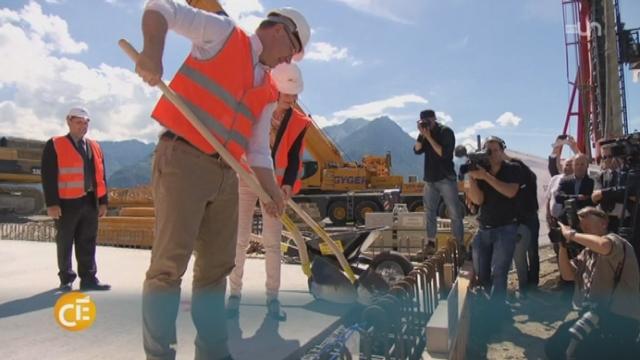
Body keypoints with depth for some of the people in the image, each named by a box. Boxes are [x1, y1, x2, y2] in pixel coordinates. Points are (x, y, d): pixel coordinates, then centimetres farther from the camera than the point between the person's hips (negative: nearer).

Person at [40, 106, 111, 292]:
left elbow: (100, 175, 13)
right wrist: (52, 203, -13)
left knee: (88, 242, 7)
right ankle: (66, 279, 20)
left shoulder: (94, 146, 14)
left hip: (90, 201, 5)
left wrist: (103, 201, 9)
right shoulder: (54, 145, -2)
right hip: (67, 202, -4)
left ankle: (88, 278, 13)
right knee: (65, 243, 7)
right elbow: (48, 176, -7)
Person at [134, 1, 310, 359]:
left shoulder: (269, 92, 19)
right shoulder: (223, 33, 5)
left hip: (226, 174, 7)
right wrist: (153, 52, -22)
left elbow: (258, 150, 18)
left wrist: (273, 191, 9)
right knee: (170, 262, -7)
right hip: (182, 159, -7)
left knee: (217, 265, 10)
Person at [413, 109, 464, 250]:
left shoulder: (445, 131, -9)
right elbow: (417, 150, -1)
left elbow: (444, 153, -20)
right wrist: (421, 135, -13)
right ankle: (430, 242, 20)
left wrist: (429, 137, -19)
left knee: (454, 213, -4)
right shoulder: (425, 132, 8)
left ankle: (460, 244, 0)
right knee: (429, 212, 10)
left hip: (446, 178, -6)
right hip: (430, 179, 6)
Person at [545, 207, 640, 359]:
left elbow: (603, 245, -34)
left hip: (619, 319, -8)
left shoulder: (614, 240, -8)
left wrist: (572, 234, -22)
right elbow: (568, 275, 12)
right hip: (596, 315, 9)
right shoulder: (588, 251, 16)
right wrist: (563, 244, 2)